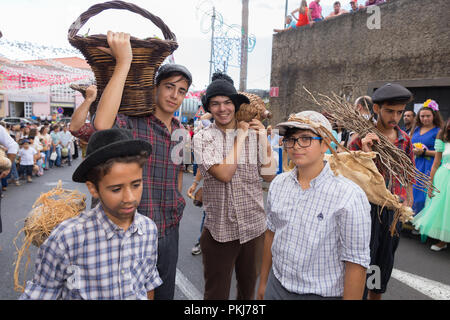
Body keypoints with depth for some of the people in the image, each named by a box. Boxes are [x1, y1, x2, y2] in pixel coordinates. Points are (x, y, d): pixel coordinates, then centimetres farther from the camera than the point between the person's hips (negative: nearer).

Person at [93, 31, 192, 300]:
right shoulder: (133, 123, -16)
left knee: (165, 293, 22)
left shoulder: (180, 132, 7)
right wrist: (123, 62, -35)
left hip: (169, 231, 6)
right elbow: (103, 124, -39)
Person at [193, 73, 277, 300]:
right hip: (219, 230, -2)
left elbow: (270, 176, -2)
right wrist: (240, 137, -14)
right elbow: (224, 174, -21)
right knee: (216, 292, 15)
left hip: (254, 228, 3)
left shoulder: (253, 134, 0)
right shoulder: (203, 139, -7)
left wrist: (264, 140, -12)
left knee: (249, 289, 24)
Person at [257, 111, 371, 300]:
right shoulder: (278, 184, -2)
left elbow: (356, 263, -18)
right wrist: (263, 281, 12)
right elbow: (271, 233, 7)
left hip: (321, 294, -4)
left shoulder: (350, 196, -21)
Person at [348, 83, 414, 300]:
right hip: (368, 206, -5)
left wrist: (408, 201, 9)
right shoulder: (361, 138, -12)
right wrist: (366, 153, -29)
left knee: (385, 261, 20)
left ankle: (376, 295, 40)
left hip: (394, 209, 5)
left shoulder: (405, 140, 4)